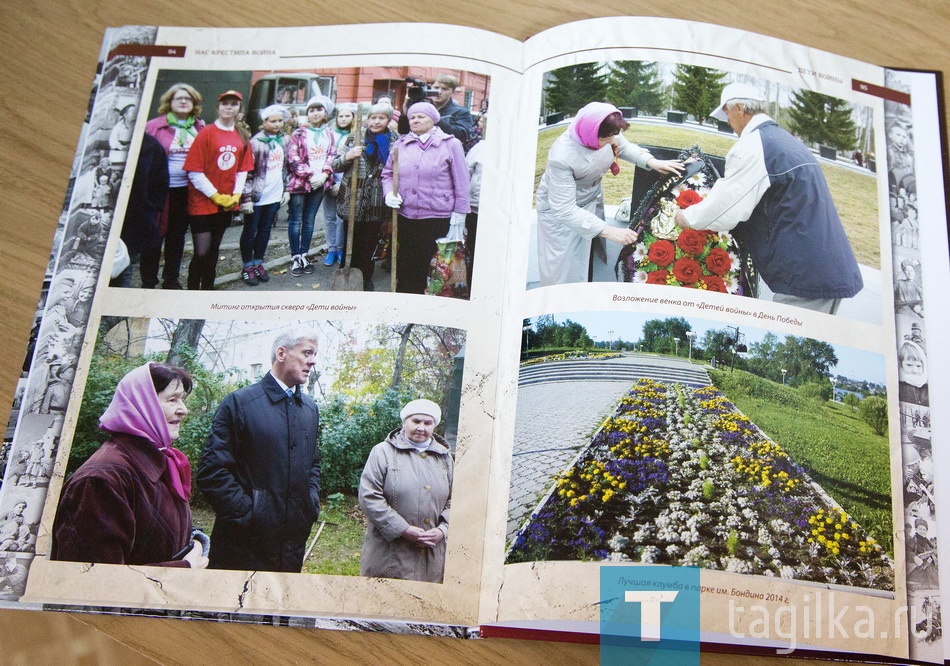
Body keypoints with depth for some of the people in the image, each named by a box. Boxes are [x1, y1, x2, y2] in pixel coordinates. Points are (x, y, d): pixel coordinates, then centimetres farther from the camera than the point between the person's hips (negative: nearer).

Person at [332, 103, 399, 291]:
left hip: (377, 203, 0)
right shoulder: (354, 137, 3)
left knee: (369, 242, 5)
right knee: (351, 240, 7)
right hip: (352, 200, 0)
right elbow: (335, 166, 5)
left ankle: (365, 277, 20)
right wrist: (347, 157, -15)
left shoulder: (395, 141, 3)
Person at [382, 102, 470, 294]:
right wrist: (389, 193, -1)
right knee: (405, 267, 10)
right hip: (405, 217, 4)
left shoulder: (450, 144, -1)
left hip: (438, 219, -4)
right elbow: (387, 173, 21)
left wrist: (458, 219, -6)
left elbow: (461, 183, -2)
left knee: (431, 268, 0)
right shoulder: (400, 144, 11)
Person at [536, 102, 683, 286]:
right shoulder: (562, 158, -42)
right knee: (563, 267, 5)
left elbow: (624, 147, 0)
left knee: (591, 260, 20)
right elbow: (565, 210, -39)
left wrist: (651, 162, -18)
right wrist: (609, 231, -42)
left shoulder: (603, 132, -26)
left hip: (591, 199, 6)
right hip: (559, 206, -6)